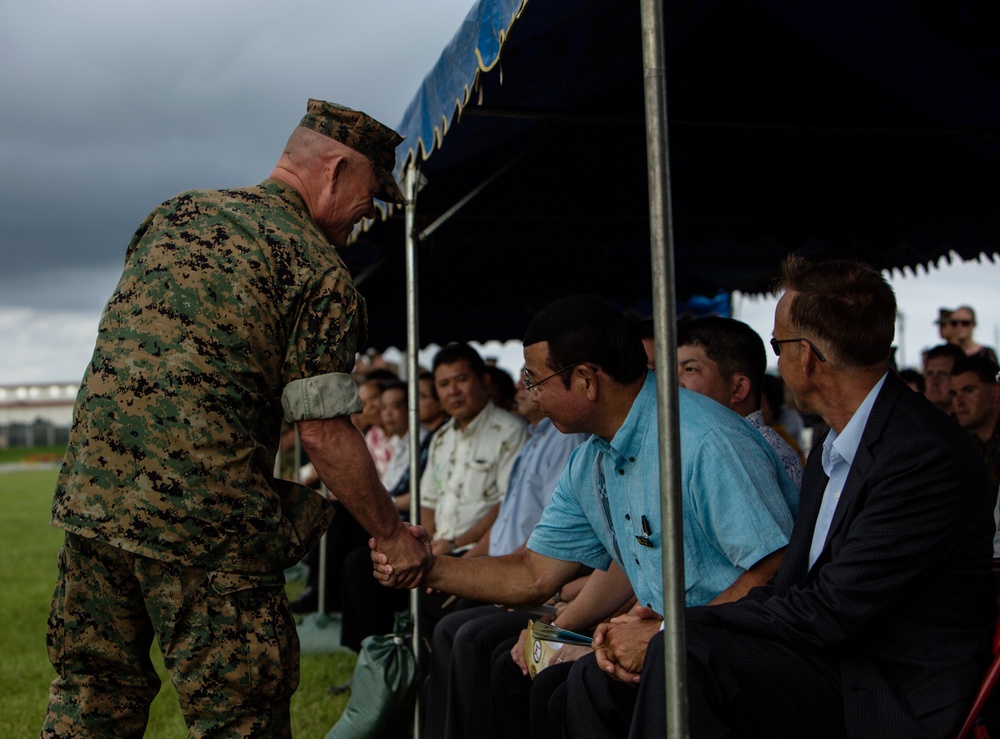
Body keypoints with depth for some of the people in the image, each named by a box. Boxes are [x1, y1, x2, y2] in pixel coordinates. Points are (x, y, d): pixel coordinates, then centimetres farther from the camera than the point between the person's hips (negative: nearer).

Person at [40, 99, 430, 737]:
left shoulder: (177, 212, 14)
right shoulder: (320, 270, -6)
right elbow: (324, 433, -10)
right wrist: (393, 534, 1)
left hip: (91, 495, 7)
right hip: (207, 520, -7)